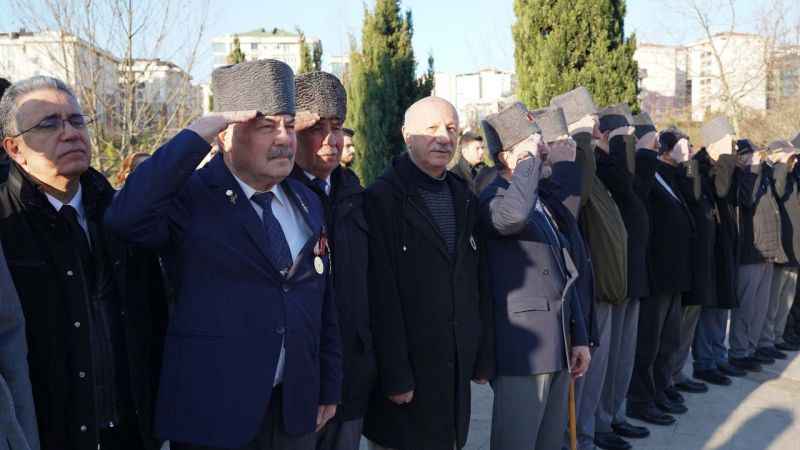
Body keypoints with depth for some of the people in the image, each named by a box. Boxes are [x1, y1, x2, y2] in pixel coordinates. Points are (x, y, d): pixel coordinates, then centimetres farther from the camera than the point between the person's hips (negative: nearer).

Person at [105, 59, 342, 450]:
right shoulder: (191, 196, -10)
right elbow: (124, 218, -31)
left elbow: (323, 305, 11)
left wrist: (329, 389, 13)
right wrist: (195, 136, -26)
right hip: (212, 412, -5)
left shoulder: (307, 203, 7)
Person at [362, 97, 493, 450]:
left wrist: (484, 357, 10)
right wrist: (395, 375, -17)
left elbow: (478, 285, 13)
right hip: (407, 369, -6)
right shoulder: (381, 198, -10)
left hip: (458, 367, 6)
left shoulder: (464, 199, 11)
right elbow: (382, 296, -15)